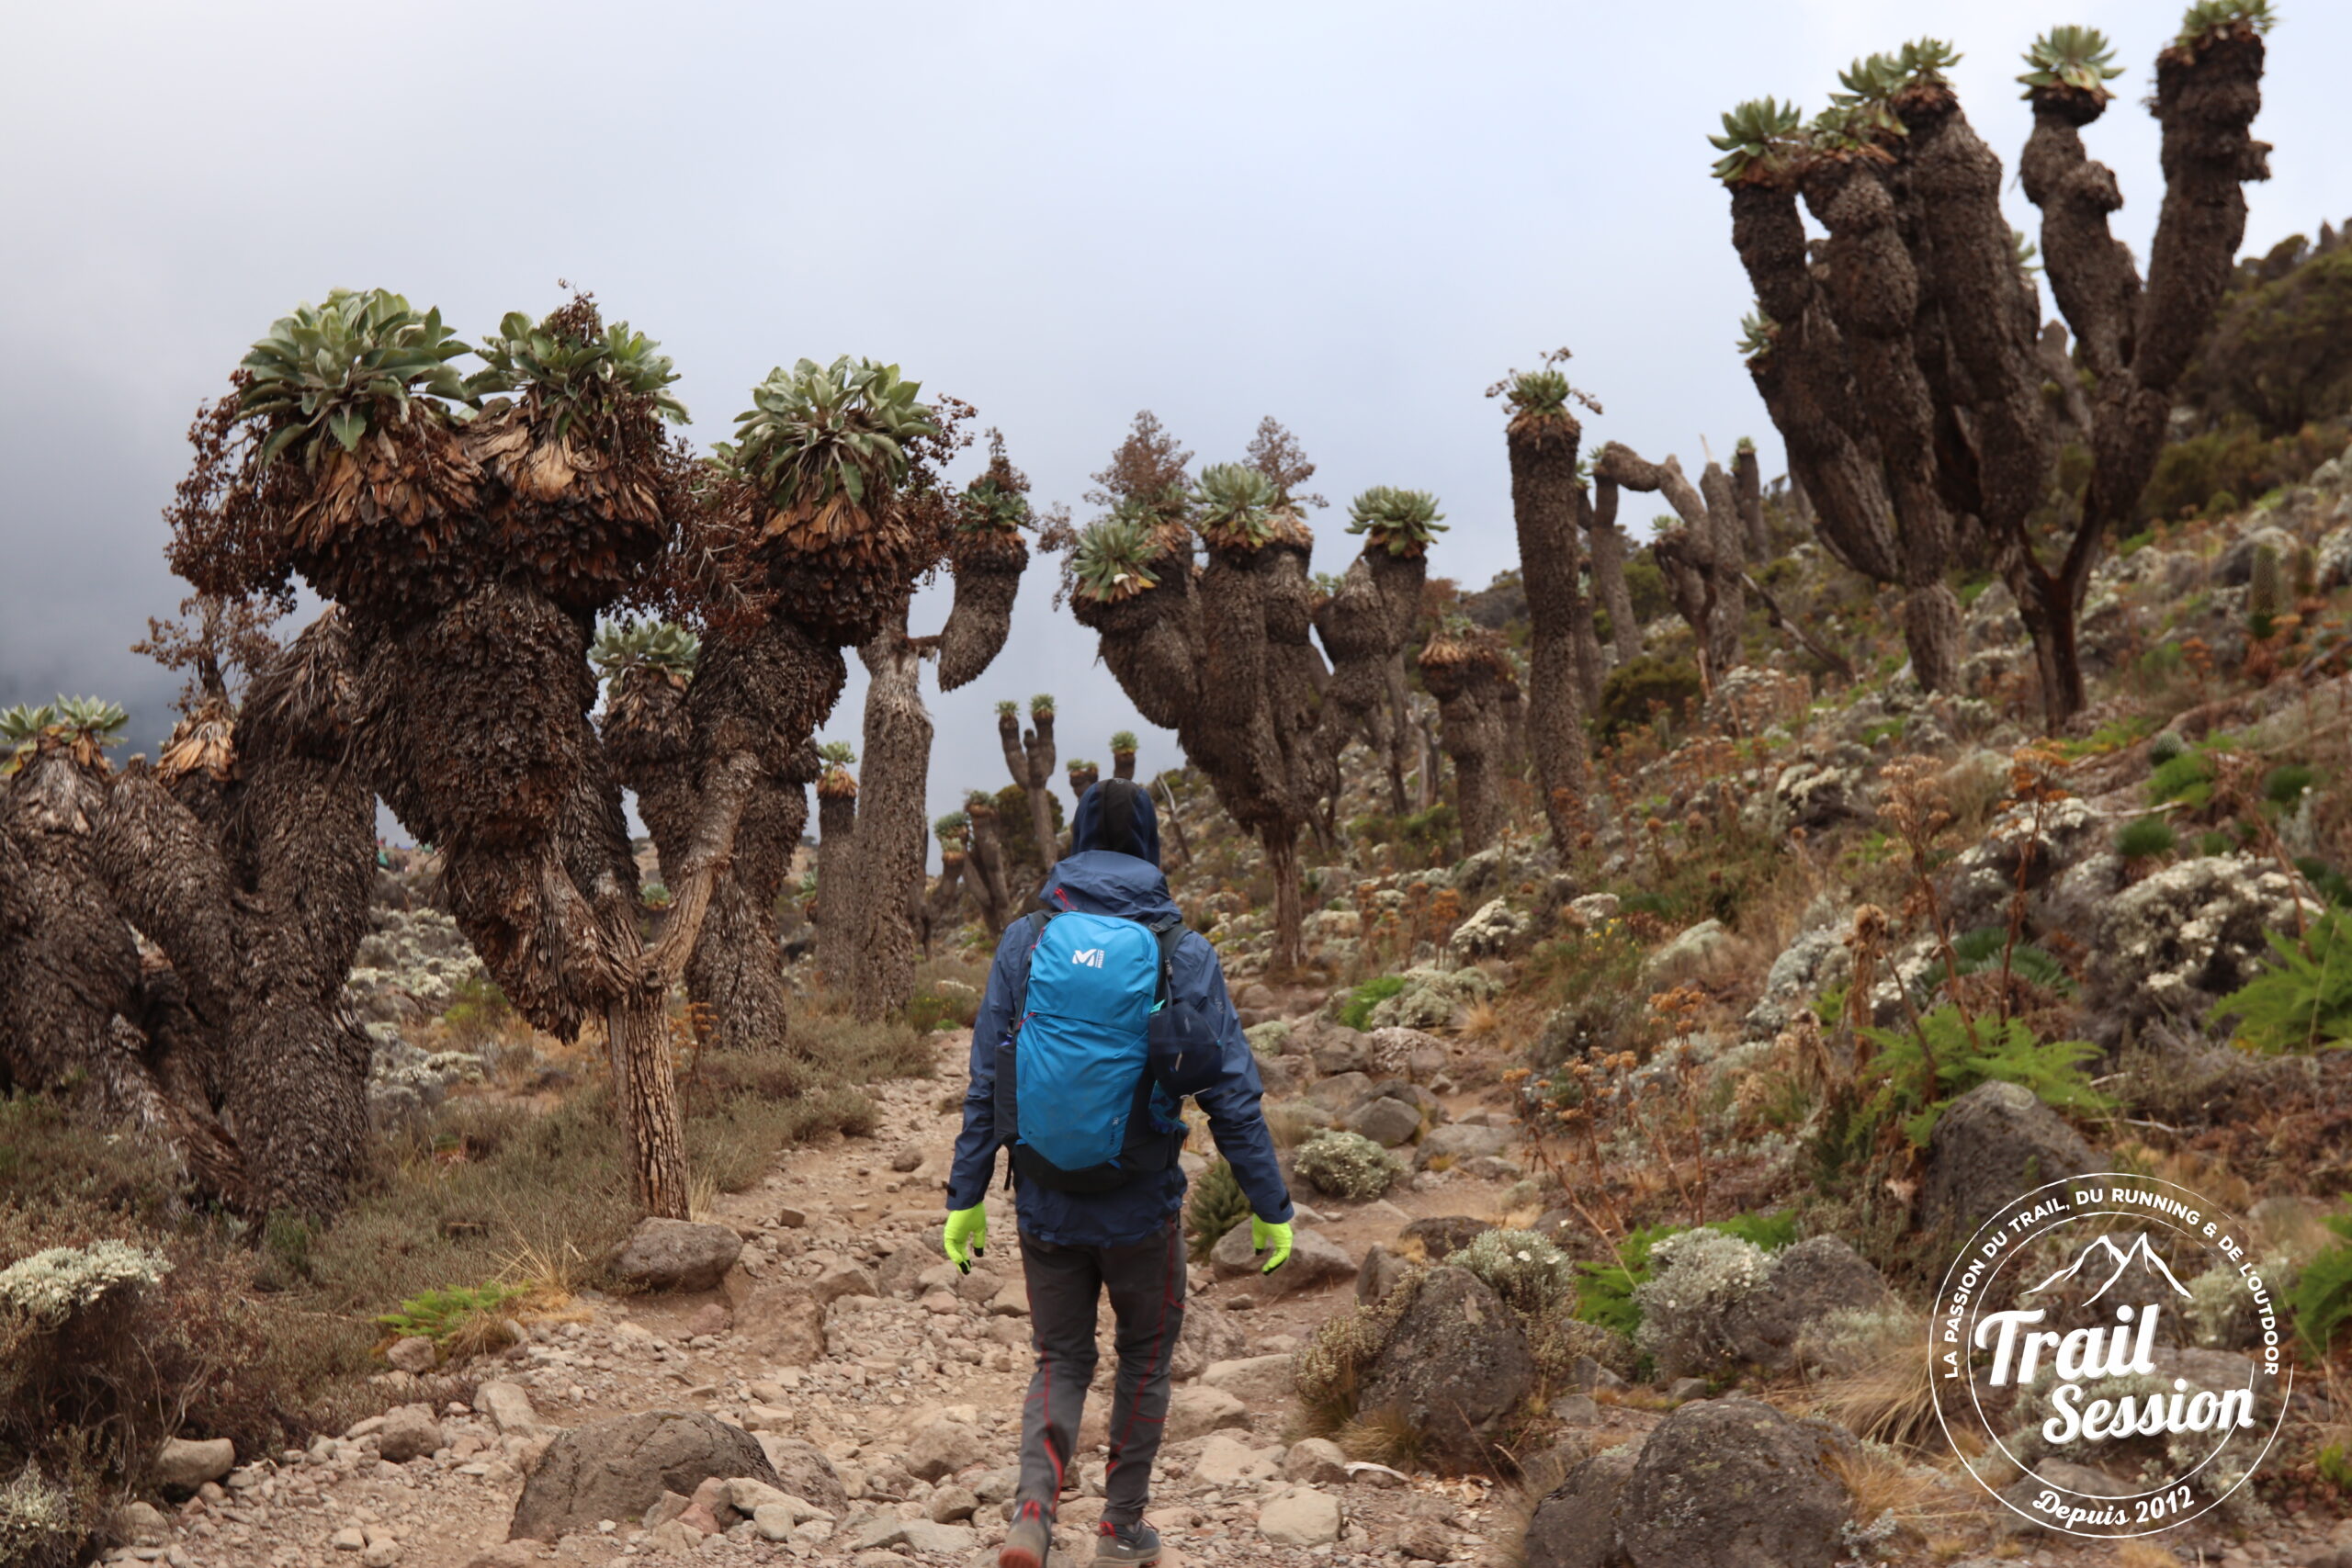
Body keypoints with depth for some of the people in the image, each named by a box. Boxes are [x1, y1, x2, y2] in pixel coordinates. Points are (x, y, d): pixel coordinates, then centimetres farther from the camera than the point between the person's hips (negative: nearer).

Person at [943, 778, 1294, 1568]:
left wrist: (965, 1196, 6)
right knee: (1145, 1358, 21)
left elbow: (985, 1083, -2)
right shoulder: (1183, 953, -8)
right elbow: (1231, 1093, -8)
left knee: (1060, 1362, 18)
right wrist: (1270, 1206, 1)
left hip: (1046, 1204, 2)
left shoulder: (1025, 941, -4)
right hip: (1142, 1206, -1)